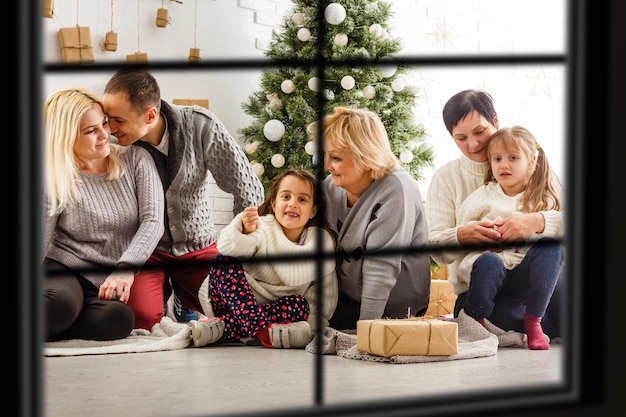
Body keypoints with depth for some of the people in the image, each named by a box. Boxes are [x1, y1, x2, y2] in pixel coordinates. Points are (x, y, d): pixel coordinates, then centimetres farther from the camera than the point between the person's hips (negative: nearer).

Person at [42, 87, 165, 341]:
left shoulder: (135, 160, 4)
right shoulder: (55, 180, -1)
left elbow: (153, 221, -6)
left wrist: (126, 268, -23)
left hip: (110, 282, 3)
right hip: (62, 271, -3)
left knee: (119, 319, -35)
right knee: (59, 303, -41)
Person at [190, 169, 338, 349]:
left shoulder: (321, 240, -1)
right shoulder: (262, 226, -6)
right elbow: (226, 247, -23)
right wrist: (243, 231, -40)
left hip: (276, 309, 1)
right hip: (237, 302, -1)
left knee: (300, 304, -28)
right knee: (224, 264, -24)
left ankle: (219, 327, -39)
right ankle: (264, 331, -44)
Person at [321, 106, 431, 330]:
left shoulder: (394, 190, -21)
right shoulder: (330, 187, -1)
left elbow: (380, 267, -25)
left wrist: (366, 327, -26)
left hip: (392, 309, -7)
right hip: (346, 297, 7)